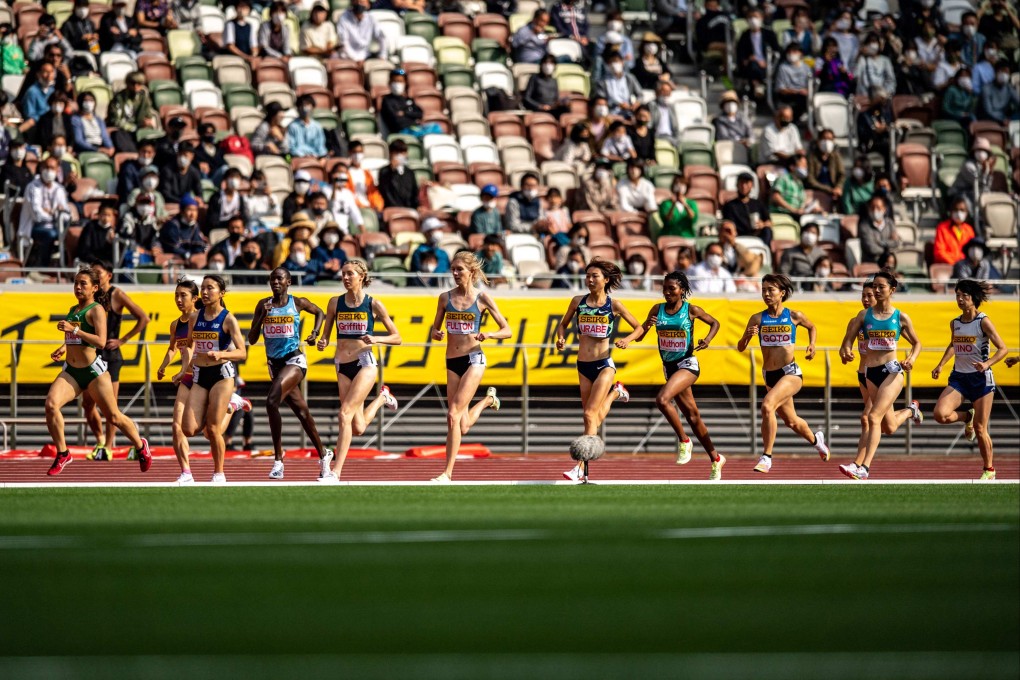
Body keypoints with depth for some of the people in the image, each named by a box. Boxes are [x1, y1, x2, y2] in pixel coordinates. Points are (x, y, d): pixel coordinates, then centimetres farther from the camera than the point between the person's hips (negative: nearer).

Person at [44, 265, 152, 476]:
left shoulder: (96, 310, -8)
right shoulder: (72, 310, 14)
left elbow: (101, 341, -21)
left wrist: (74, 330, -27)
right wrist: (64, 347, 13)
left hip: (93, 370, -6)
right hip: (70, 371, 6)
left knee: (113, 416, 6)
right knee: (51, 404, -20)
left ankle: (141, 446, 32)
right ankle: (62, 454, -9)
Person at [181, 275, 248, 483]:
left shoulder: (228, 319, -7)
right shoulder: (196, 318, 9)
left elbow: (242, 353, -13)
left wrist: (221, 354, -29)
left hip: (222, 374, -5)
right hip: (200, 376, 5)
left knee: (212, 429, -7)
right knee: (189, 429, -8)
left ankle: (219, 474, 9)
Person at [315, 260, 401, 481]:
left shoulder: (373, 304, -2)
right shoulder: (335, 303, 6)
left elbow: (396, 337, 3)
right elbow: (326, 335, 13)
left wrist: (376, 339, -15)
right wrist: (322, 342, -9)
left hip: (365, 362, -4)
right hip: (342, 365, 4)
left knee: (345, 413, -19)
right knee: (358, 428, 6)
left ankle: (335, 471, -16)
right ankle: (381, 397, 40)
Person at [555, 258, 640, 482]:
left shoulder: (614, 305, -5)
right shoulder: (578, 301, 3)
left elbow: (639, 328, 3)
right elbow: (563, 324, 17)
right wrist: (561, 338, -4)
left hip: (604, 364, -5)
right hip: (583, 366, 5)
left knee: (590, 415, -15)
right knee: (595, 418, 13)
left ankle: (580, 468, -17)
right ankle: (615, 392, 45)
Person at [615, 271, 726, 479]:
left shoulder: (691, 310, -7)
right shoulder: (658, 309, 4)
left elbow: (714, 323, 6)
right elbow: (643, 328, -5)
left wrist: (708, 339, -13)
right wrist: (628, 339, -24)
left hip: (687, 364, -6)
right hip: (669, 367, 6)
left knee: (662, 399, -28)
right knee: (692, 416, 12)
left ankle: (684, 440, -11)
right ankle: (715, 459, 25)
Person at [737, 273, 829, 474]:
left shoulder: (794, 316, -2)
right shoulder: (758, 319, 0)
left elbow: (811, 327, 20)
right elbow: (740, 348, 0)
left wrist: (812, 344, 2)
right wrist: (747, 335, -21)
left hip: (790, 373, -4)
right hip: (769, 375, 4)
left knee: (767, 406, -29)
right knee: (791, 421, 20)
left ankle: (766, 458, -22)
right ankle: (816, 439, 53)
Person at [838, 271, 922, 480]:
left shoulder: (901, 318, 0)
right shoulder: (864, 315, 5)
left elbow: (916, 343, 12)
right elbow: (848, 341, 4)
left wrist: (912, 358, -8)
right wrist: (845, 352, -19)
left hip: (892, 371, -4)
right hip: (871, 373, 4)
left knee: (874, 417, -20)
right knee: (889, 427, 12)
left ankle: (862, 466, -22)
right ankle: (910, 410, 46)